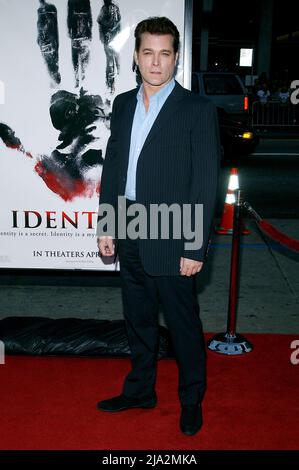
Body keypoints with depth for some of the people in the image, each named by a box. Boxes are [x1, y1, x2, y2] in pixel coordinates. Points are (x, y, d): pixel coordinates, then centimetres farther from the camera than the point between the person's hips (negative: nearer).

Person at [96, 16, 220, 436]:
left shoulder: (198, 110, -9)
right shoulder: (123, 104, 8)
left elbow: (205, 184, -12)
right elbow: (111, 166, 12)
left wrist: (195, 248, -15)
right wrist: (105, 225, 7)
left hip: (171, 240, -5)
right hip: (130, 236, 5)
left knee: (184, 325, 9)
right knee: (139, 319, 19)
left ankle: (191, 400, 31)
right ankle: (140, 390, 38)